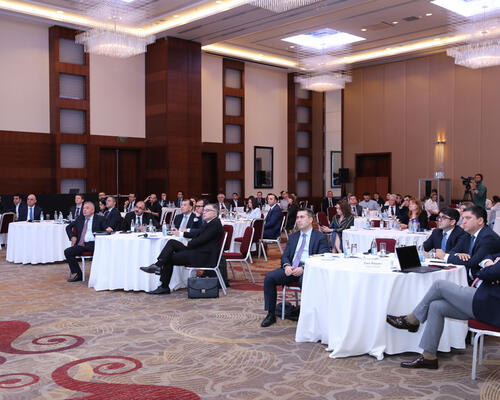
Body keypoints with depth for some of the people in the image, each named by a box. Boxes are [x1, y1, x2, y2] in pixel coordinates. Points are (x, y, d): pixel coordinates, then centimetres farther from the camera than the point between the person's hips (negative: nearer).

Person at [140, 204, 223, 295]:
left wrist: (188, 244, -7)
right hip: (197, 250, 10)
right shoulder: (208, 223, 18)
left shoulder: (215, 223, -14)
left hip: (204, 257, -10)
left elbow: (202, 239, -19)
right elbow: (197, 234, 26)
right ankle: (157, 265, -10)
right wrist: (181, 233, 21)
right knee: (172, 242, -2)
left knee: (169, 258, -8)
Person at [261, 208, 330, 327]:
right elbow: (285, 255, 17)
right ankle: (271, 314, -9)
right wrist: (287, 265, -9)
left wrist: (303, 268, -20)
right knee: (269, 278, -18)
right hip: (291, 268, 5)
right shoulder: (293, 236, 23)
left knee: (304, 281, -39)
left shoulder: (320, 237, 6)